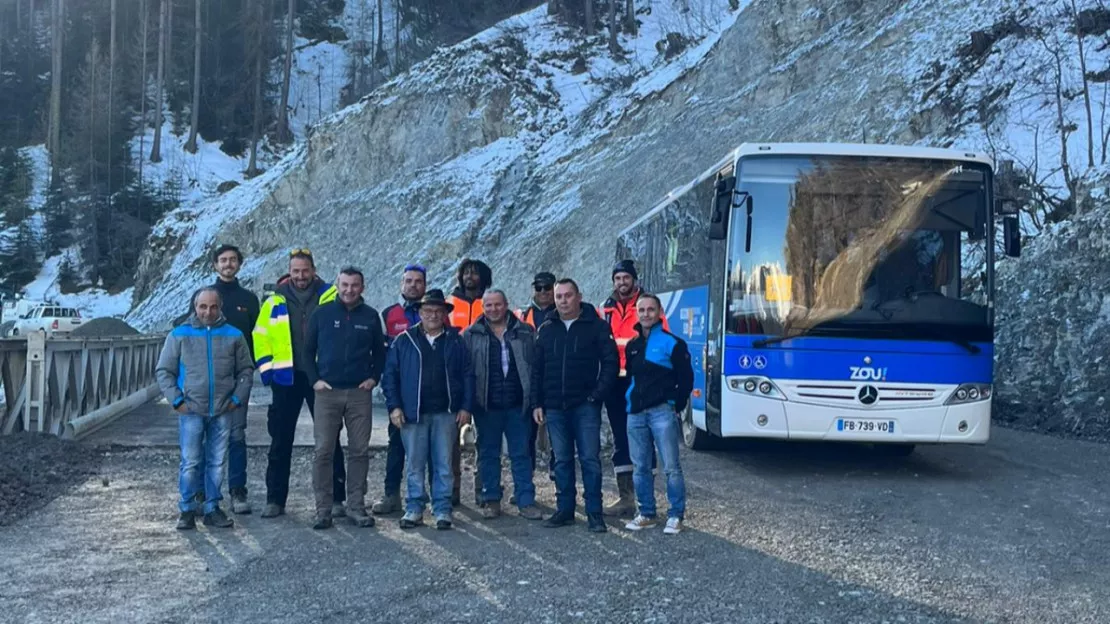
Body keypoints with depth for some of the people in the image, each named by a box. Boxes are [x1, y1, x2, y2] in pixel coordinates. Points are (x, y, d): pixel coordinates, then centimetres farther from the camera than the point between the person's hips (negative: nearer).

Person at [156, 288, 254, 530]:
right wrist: (177, 400, -4)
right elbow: (164, 371, 6)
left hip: (222, 412, 2)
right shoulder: (179, 335, 3)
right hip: (191, 411, -2)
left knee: (218, 462, 6)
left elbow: (246, 371, 12)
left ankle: (212, 509, 16)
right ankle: (187, 510, 7)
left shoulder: (233, 336, 7)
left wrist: (237, 398, 1)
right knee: (190, 463, -3)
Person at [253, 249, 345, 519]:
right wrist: (266, 367, 2)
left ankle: (336, 498, 12)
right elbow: (260, 335, 10)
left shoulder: (330, 297, 1)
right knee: (280, 441, 6)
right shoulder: (276, 300, 6)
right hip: (286, 378, 2)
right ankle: (275, 499, 14)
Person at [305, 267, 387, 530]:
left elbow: (380, 352, 16)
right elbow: (308, 350, 9)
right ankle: (323, 509, 4)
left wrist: (374, 378, 3)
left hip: (359, 393, 1)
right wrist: (314, 379, -1)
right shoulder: (322, 313, 4)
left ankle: (356, 506, 11)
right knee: (324, 452, -2)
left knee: (359, 451, 3)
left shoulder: (370, 316, 7)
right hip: (327, 392, -1)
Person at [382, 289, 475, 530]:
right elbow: (390, 375, 5)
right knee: (414, 464, 3)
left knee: (444, 465, 2)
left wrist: (466, 407, -1)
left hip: (446, 413, 0)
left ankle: (442, 510, 9)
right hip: (413, 414, 0)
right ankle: (414, 509, 12)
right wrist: (394, 406, -4)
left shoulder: (455, 342, 9)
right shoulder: (404, 342, 7)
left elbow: (468, 375, 7)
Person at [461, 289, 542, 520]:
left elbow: (536, 366, 7)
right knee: (488, 454, 8)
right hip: (486, 406, 0)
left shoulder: (526, 333, 6)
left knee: (521, 454, 3)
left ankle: (526, 501, 8)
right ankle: (491, 500, 17)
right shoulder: (471, 335, 4)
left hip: (518, 405, 0)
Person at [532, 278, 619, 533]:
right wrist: (537, 403, 7)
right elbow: (537, 370, 13)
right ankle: (564, 510, 17)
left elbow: (610, 362, -4)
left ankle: (594, 513, 2)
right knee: (562, 461, 9)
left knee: (590, 459, -4)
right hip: (554, 407, 4)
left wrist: (597, 395, -11)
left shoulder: (596, 326, 0)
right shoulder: (546, 330, 11)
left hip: (585, 406, -4)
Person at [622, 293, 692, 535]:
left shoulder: (672, 343, -3)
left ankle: (676, 515, 5)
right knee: (640, 468, 9)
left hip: (663, 412, -6)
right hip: (635, 414, 6)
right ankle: (647, 514, 19)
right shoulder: (632, 346, 14)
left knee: (671, 467, -5)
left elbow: (686, 378, -3)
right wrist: (630, 402, 12)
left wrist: (676, 406, -6)